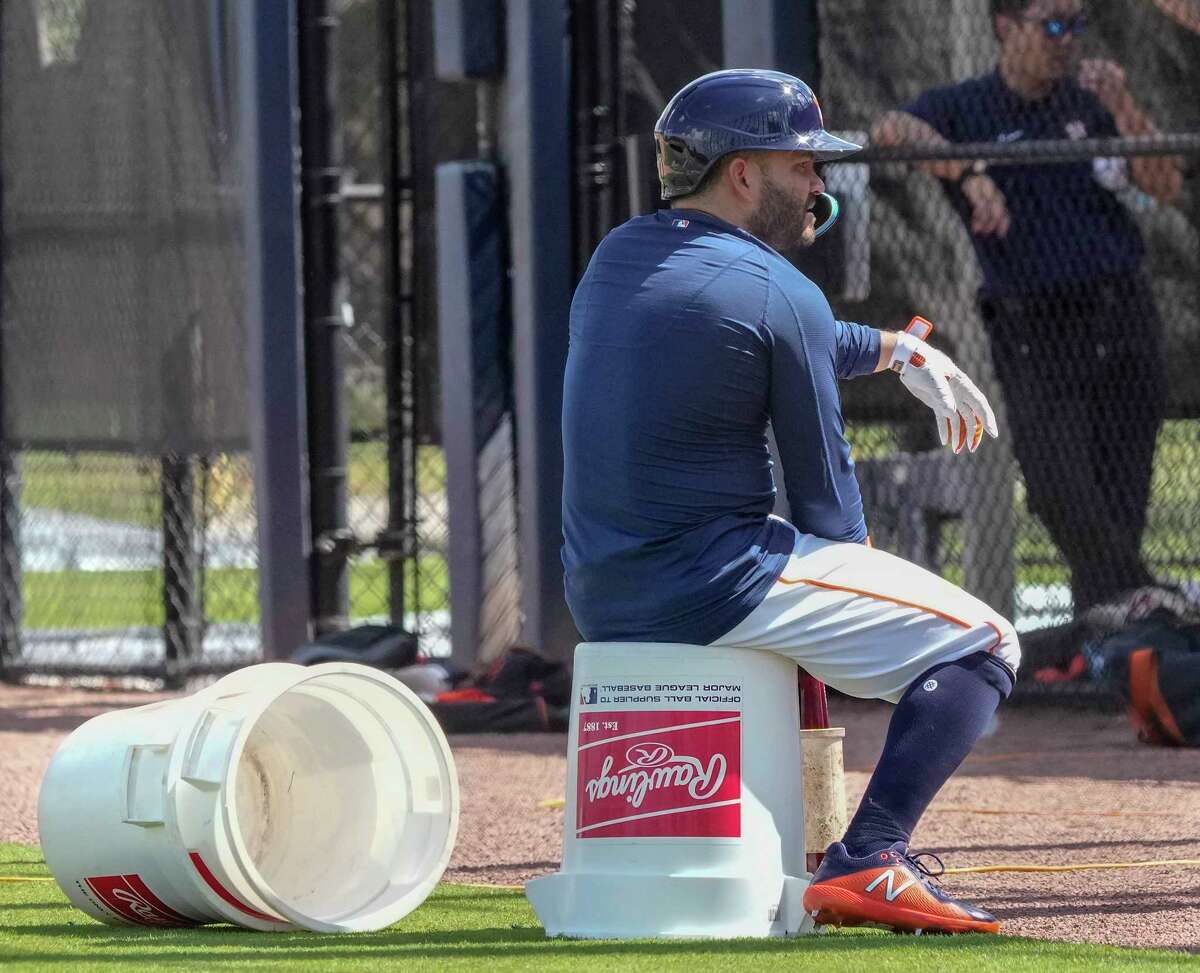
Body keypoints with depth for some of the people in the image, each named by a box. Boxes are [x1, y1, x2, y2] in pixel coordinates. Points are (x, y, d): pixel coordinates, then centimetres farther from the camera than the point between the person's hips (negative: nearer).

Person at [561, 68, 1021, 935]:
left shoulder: (616, 258, 12)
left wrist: (900, 351, 27)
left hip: (601, 597, 9)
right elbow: (825, 493, -4)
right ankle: (867, 862, -18)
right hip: (712, 587, -9)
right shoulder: (779, 292, -12)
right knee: (980, 644, -3)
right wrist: (856, 571, 13)